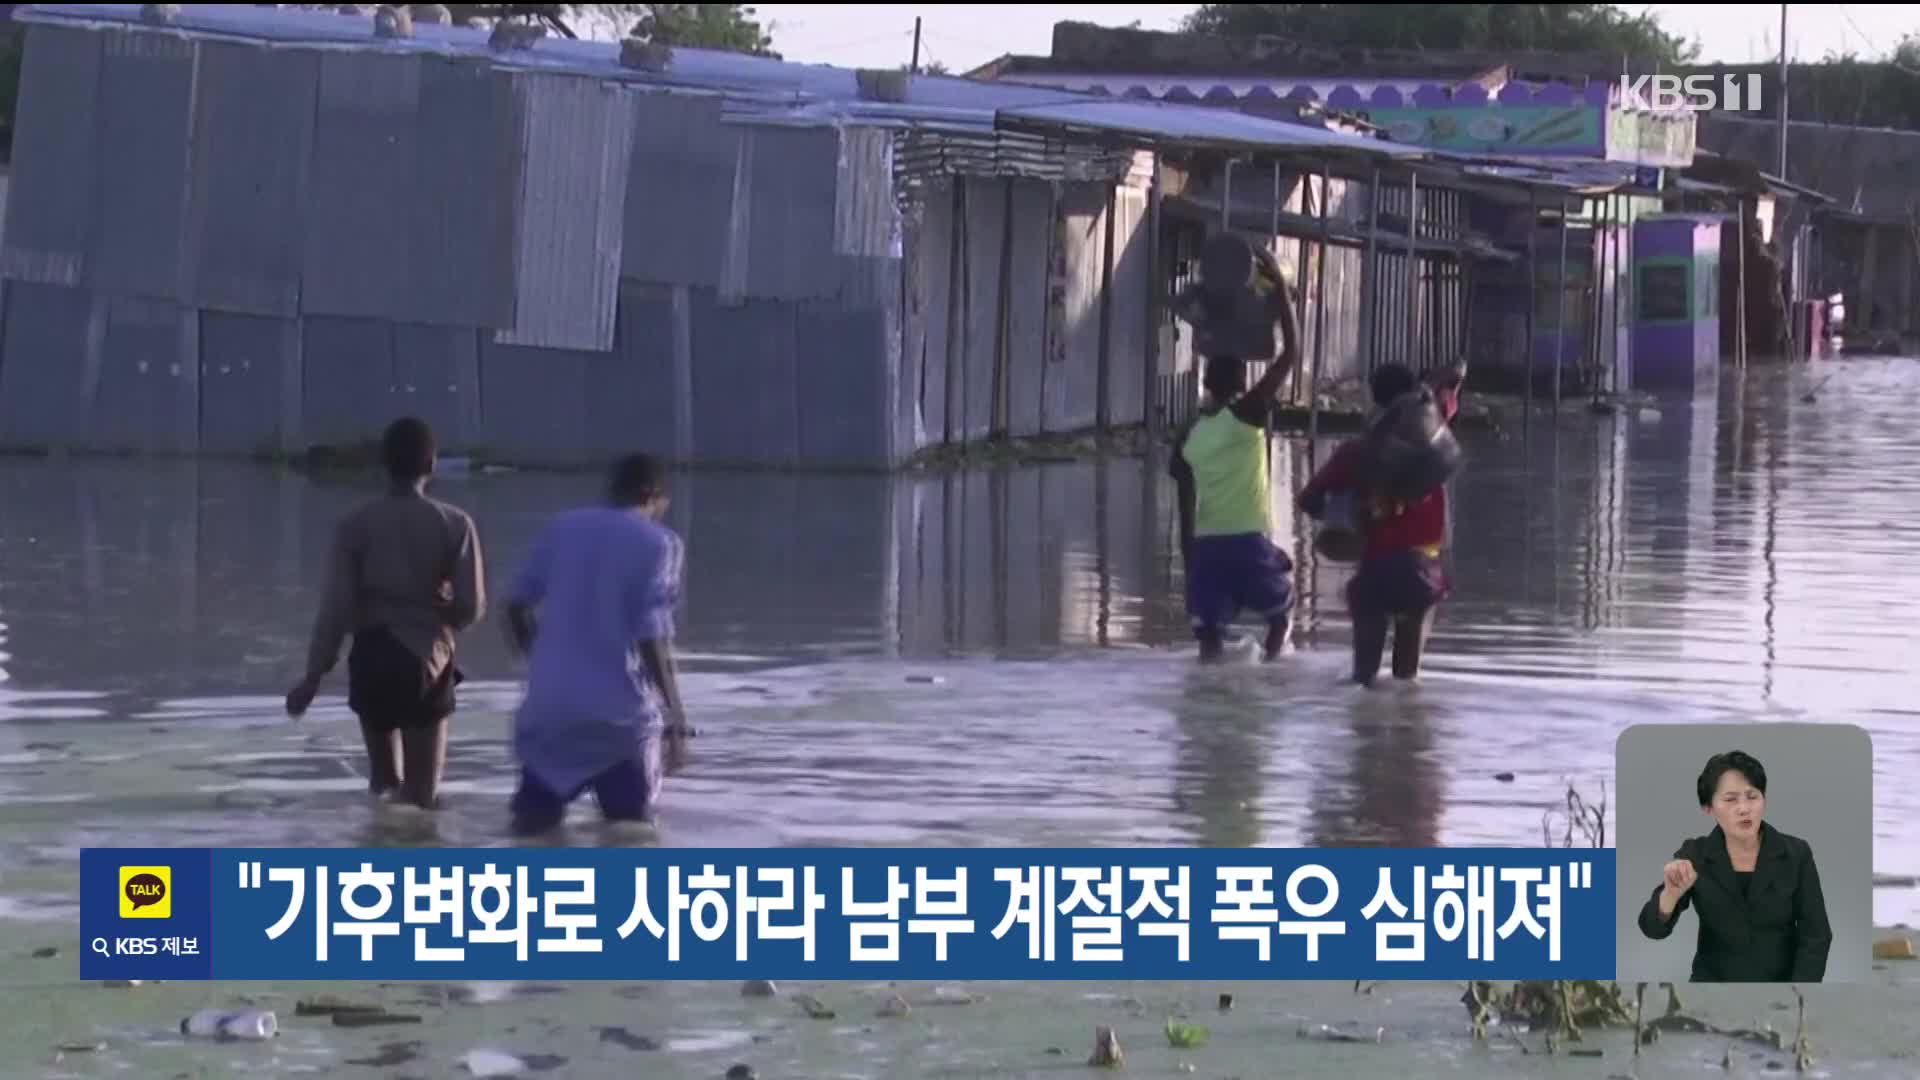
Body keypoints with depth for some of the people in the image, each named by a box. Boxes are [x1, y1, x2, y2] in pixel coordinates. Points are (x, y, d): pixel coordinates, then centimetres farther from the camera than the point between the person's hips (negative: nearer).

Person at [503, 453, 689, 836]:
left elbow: (518, 604, 12)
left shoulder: (564, 527, 9)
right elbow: (652, 637, -12)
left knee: (534, 824, 12)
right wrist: (675, 712, -5)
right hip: (619, 711, -4)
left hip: (549, 704, 4)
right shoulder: (658, 543, -4)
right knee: (631, 823, 10)